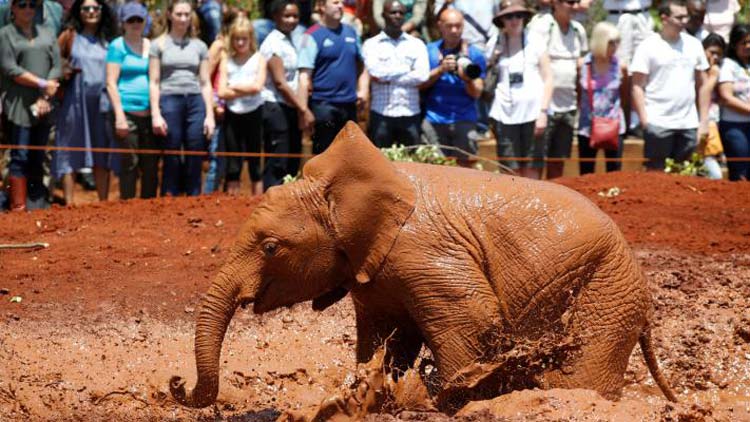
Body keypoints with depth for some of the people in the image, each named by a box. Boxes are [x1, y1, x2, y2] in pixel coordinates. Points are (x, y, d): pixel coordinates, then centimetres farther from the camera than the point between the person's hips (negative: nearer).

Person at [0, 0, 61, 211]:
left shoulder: (47, 35, 15)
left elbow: (57, 67, 7)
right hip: (18, 106, -4)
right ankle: (18, 207, -10)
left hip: (44, 106, 4)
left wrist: (46, 97, -6)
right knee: (20, 156, -9)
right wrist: (42, 84, -9)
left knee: (38, 158, 5)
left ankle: (37, 205, 8)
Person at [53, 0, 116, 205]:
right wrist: (64, 72, -14)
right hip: (74, 102, -3)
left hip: (101, 103, 3)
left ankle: (104, 203, 7)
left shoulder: (107, 41, 12)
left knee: (102, 157, 3)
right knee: (70, 154, -1)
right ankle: (69, 204, 1)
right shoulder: (69, 37, 4)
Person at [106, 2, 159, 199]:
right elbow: (111, 83, -3)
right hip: (128, 112, -4)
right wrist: (119, 116, -11)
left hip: (150, 114, 4)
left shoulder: (152, 46, 15)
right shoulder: (117, 46, 2)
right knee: (130, 164, -4)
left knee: (151, 165, 3)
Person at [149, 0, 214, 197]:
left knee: (194, 162, 1)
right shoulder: (159, 44, 5)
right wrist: (155, 115, -6)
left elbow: (205, 83, 11)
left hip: (196, 102, 2)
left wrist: (210, 115, 4)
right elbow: (153, 82, 2)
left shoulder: (199, 46, 12)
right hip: (170, 101, -2)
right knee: (172, 162, 0)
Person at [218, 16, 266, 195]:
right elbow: (222, 92, -5)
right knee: (233, 165, 4)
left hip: (253, 114, -2)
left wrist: (234, 87, -6)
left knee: (255, 163, 4)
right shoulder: (227, 61, 6)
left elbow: (257, 86, -13)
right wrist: (245, 90, -11)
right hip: (232, 115, 2)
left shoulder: (258, 59, 1)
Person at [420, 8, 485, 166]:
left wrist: (467, 79, -19)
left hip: (464, 121, -1)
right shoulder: (429, 51, 10)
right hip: (434, 121, 1)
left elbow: (476, 93, 2)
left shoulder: (474, 54, 7)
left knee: (464, 165, -6)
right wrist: (441, 69, -11)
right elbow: (420, 84, 3)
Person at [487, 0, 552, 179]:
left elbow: (548, 79, 4)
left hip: (532, 112, -1)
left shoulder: (534, 40, 6)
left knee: (532, 171, -4)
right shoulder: (494, 44, 8)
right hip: (505, 114, 1)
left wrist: (543, 111, -5)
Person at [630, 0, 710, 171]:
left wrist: (704, 120, 8)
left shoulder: (694, 44, 11)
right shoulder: (648, 47, -2)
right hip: (658, 125, -4)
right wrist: (644, 121, -12)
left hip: (689, 125, 4)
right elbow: (637, 87, -3)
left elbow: (702, 85, 14)